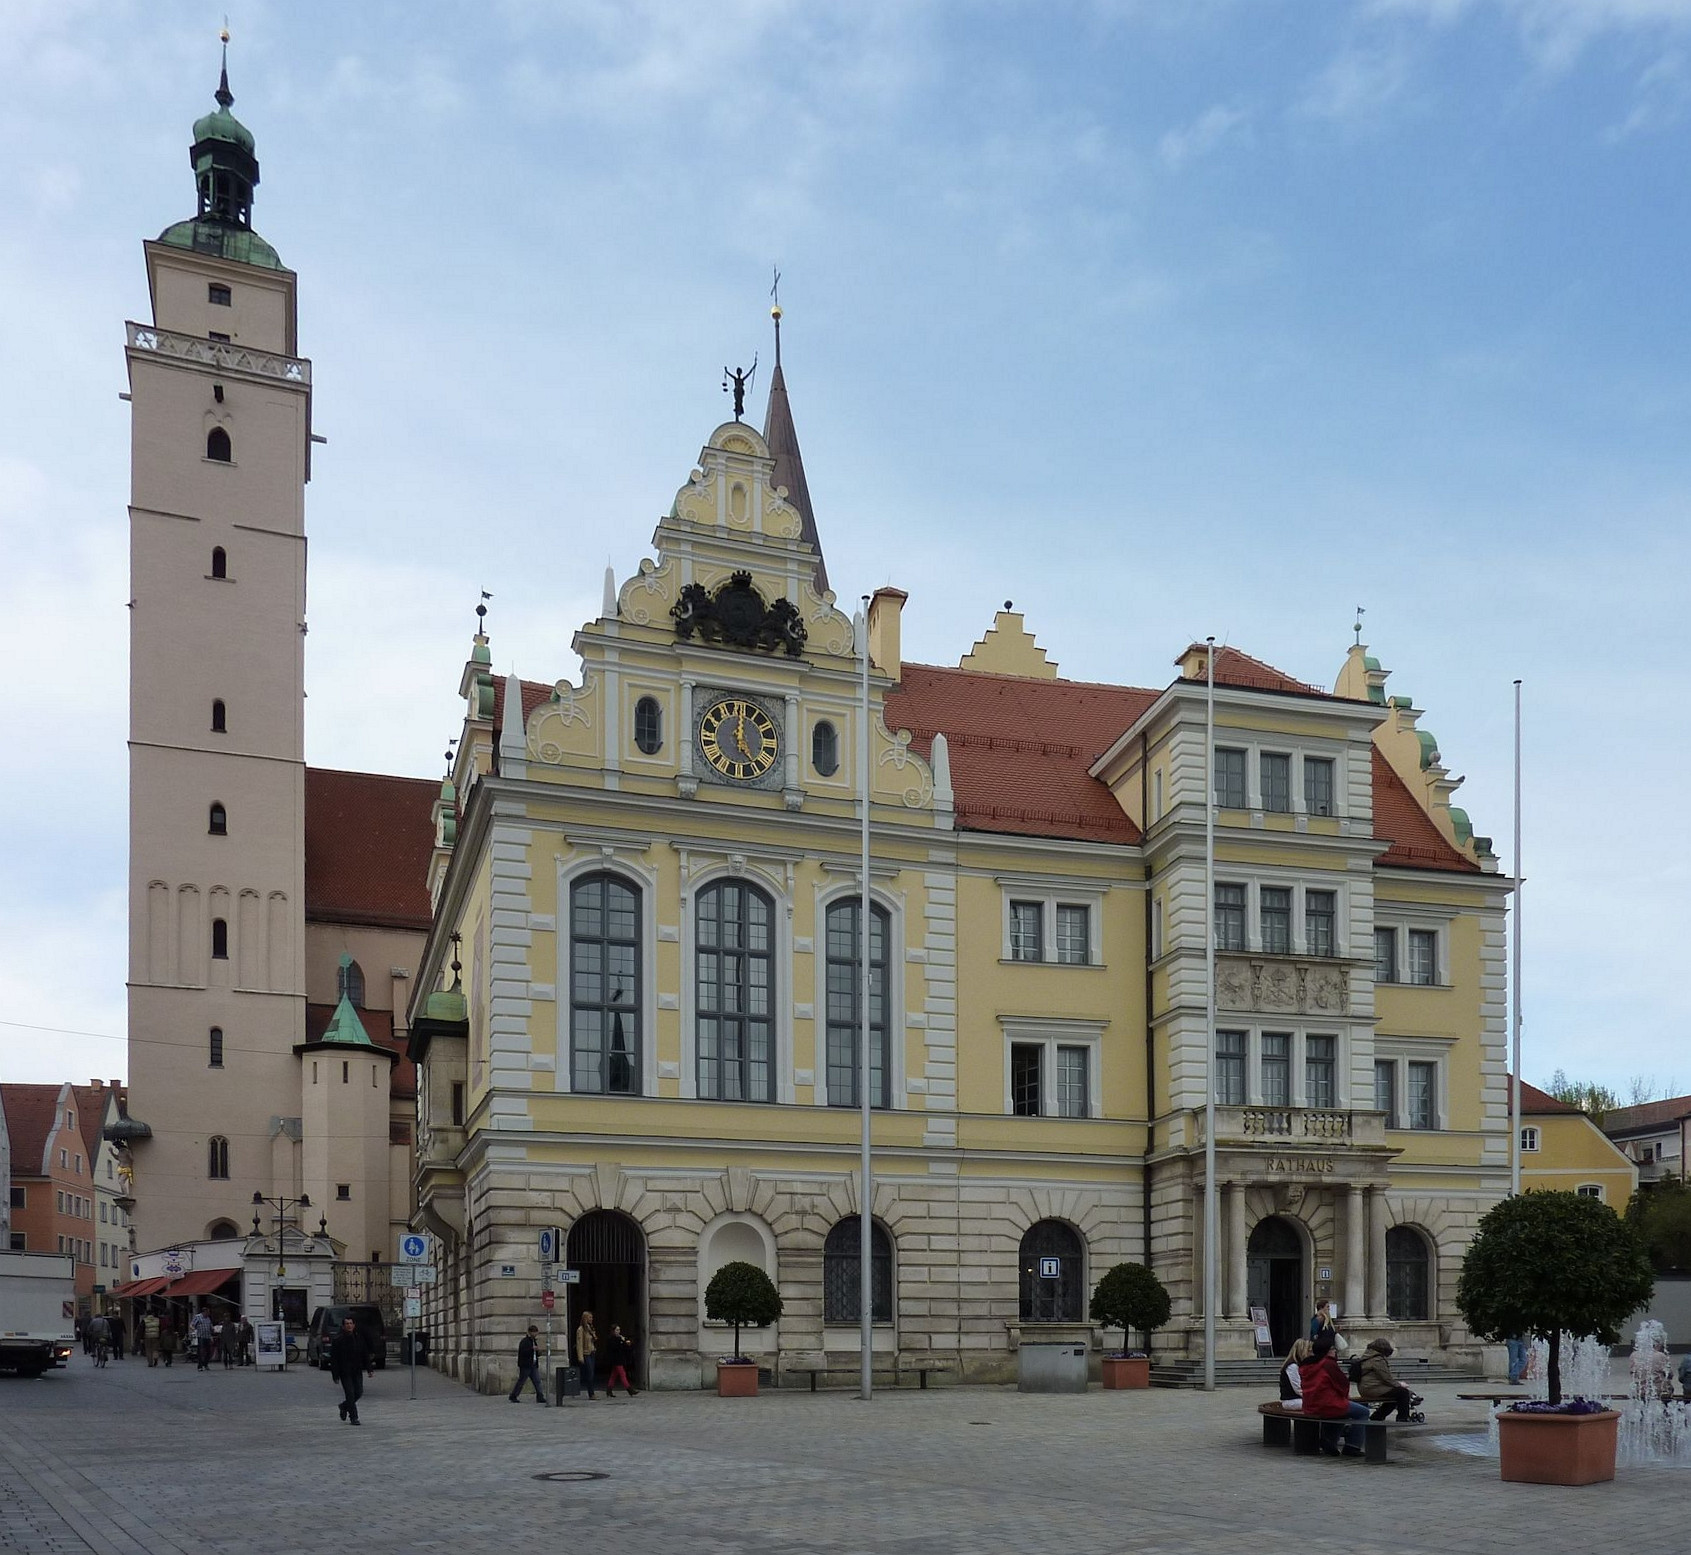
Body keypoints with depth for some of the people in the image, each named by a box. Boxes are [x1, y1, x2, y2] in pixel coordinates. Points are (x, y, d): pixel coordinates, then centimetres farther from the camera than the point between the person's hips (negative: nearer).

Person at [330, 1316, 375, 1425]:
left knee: (359, 1392, 2)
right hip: (344, 1372, -4)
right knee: (350, 1393, -7)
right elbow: (333, 1359, -6)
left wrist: (369, 1369, 3)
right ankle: (353, 1417, 2)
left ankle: (344, 1406, 29)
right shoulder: (337, 1340, -6)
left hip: (357, 1371, 4)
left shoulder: (360, 1338, 7)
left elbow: (366, 1355, 12)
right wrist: (335, 1375, -10)